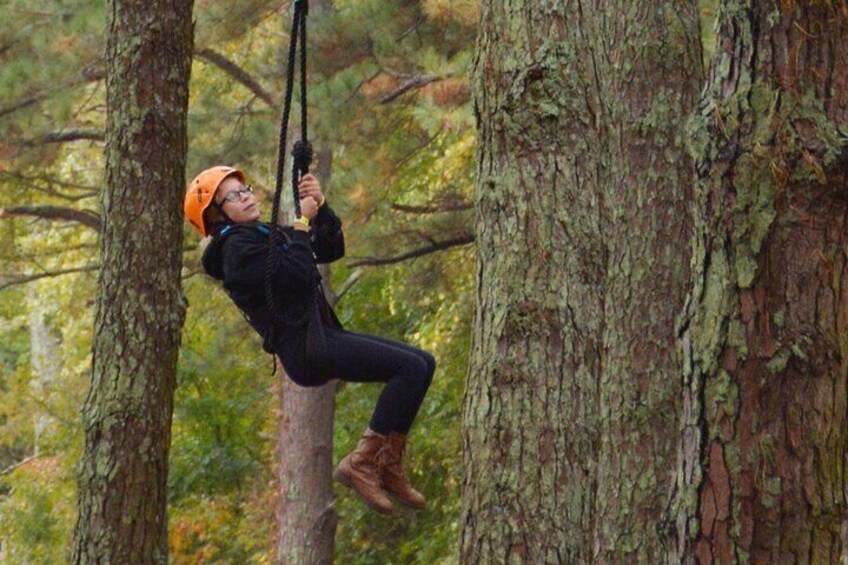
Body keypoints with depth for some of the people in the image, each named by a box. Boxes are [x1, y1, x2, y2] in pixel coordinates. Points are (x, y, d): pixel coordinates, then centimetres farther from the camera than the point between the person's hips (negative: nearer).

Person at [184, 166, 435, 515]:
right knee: (410, 368, -18)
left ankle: (389, 465, 4)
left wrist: (321, 207, 5)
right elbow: (295, 274, -20)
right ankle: (361, 462, -14)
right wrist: (303, 221, -9)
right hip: (304, 348, -10)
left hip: (323, 336, 10)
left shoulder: (268, 234, 23)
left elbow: (332, 249, 20)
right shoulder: (236, 247, -8)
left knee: (423, 363, 6)